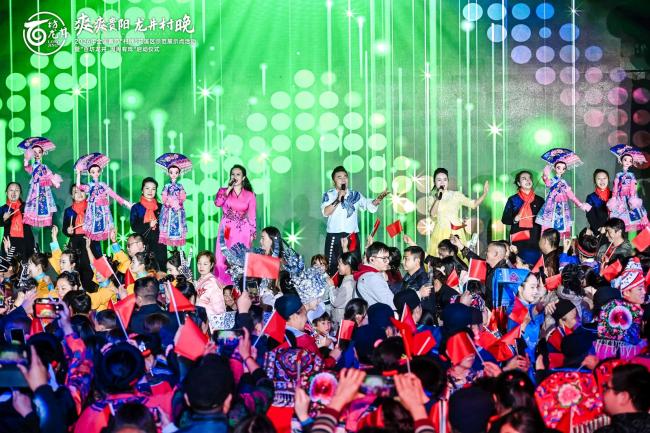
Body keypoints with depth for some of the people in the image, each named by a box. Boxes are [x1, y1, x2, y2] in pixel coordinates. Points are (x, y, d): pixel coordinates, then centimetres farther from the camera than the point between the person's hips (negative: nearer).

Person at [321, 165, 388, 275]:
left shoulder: (356, 195, 12)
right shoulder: (328, 195, 4)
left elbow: (370, 206, 6)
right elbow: (325, 212, -11)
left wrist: (379, 198, -12)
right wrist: (338, 200, -17)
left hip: (352, 237, 2)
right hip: (334, 237, -2)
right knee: (332, 268, -2)